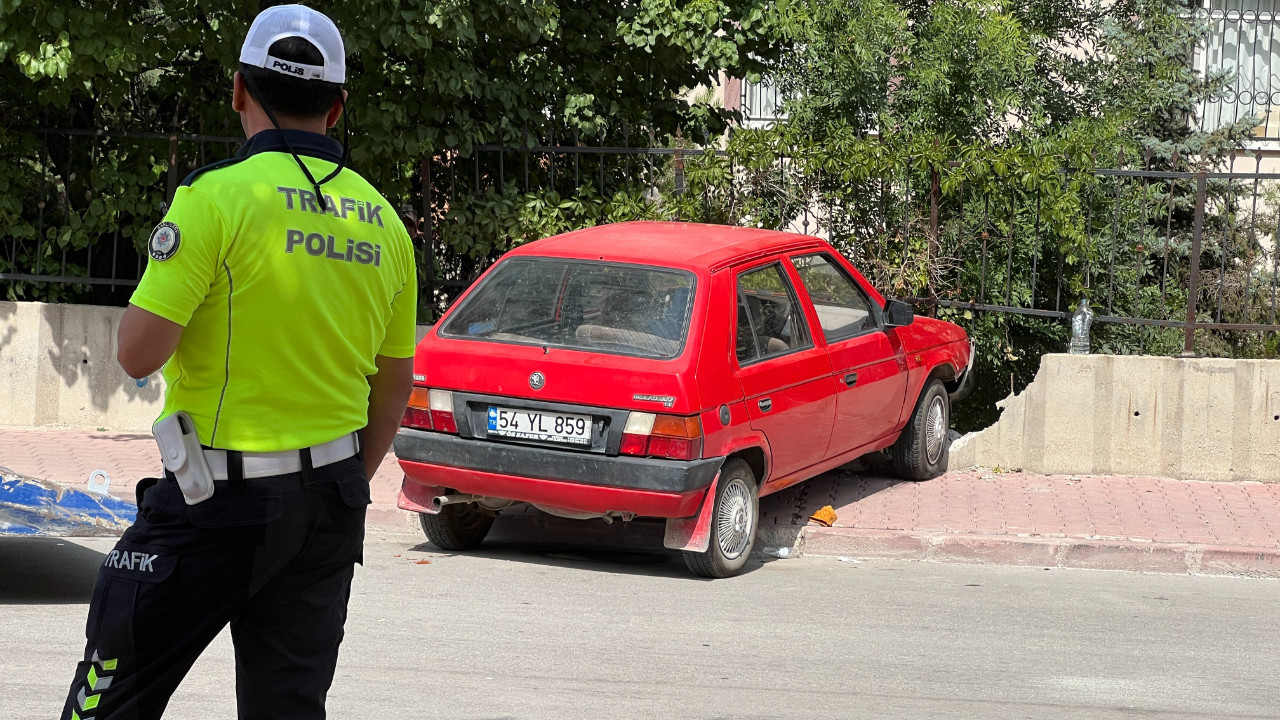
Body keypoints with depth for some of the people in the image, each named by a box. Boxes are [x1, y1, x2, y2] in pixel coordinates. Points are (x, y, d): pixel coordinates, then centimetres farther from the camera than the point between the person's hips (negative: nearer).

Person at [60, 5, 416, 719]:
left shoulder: (220, 195, -12)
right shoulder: (382, 222, 7)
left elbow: (139, 352, -16)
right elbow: (395, 385, 14)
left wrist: (175, 282, 4)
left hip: (226, 501, -6)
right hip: (328, 510, 6)